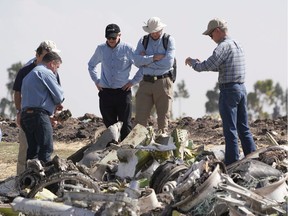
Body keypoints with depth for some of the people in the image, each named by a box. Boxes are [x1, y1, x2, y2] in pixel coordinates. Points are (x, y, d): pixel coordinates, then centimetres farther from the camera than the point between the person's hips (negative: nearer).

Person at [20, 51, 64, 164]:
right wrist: (57, 104, 18)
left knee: (32, 150, 10)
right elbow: (59, 95, -7)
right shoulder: (46, 73, -4)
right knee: (46, 149, -10)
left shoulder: (30, 74, 26)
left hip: (25, 114, 9)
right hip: (39, 115, -9)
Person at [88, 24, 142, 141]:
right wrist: (96, 81, 14)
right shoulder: (101, 49, 8)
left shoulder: (127, 49, -4)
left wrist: (133, 81, -3)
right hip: (105, 92, 3)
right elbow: (91, 65, 26)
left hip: (123, 92, -3)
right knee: (109, 124, 6)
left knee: (125, 125, -3)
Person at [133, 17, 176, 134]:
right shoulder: (143, 41, 10)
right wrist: (154, 58, -16)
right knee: (140, 116, -6)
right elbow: (137, 60, -5)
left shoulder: (169, 40, 1)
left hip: (163, 83, -2)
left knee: (163, 116, 1)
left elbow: (168, 62, -12)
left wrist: (147, 61, -6)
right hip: (146, 82, 2)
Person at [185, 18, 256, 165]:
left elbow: (207, 66, -17)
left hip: (228, 90, -8)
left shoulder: (224, 46, -13)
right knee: (244, 128, 12)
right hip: (242, 88, 8)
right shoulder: (238, 45, 15)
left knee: (230, 130, -4)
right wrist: (200, 63, 21)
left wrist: (192, 62, 1)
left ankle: (232, 163, -3)